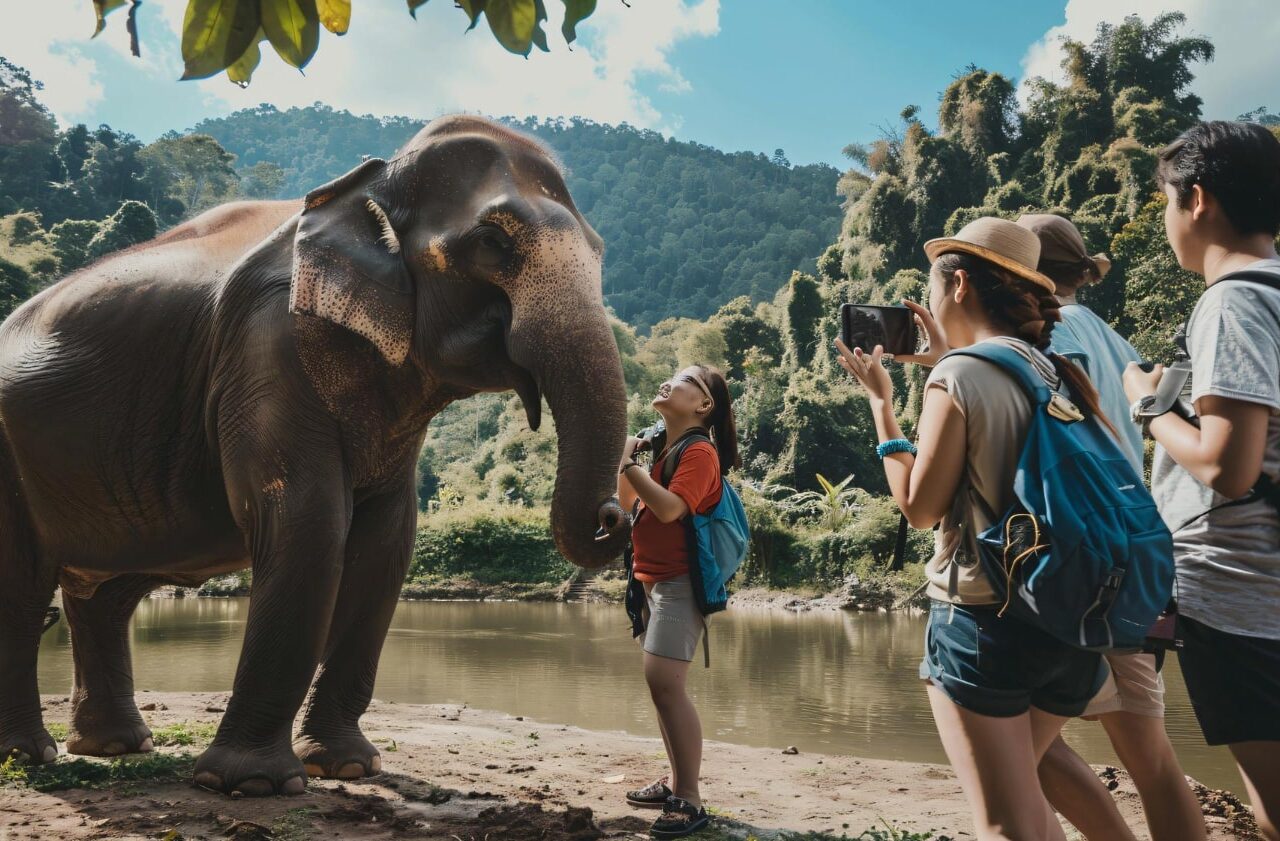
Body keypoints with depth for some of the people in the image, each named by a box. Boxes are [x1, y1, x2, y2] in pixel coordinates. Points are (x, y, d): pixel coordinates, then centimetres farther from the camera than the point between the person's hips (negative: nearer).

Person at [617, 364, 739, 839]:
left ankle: (690, 803, -14)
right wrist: (624, 461, 4)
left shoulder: (699, 451, -12)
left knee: (664, 683, -17)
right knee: (661, 685, 13)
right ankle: (677, 783, 23)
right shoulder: (664, 447, 16)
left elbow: (668, 508, -27)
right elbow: (627, 504, 17)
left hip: (680, 582, -10)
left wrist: (628, 462, -19)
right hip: (653, 580, 10)